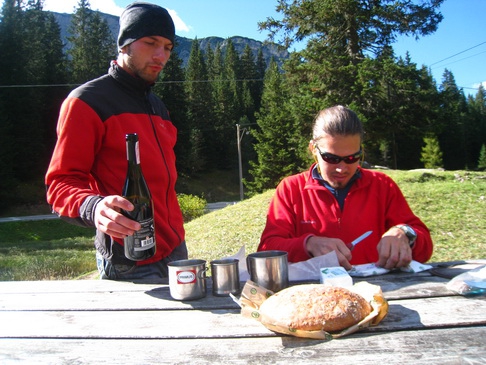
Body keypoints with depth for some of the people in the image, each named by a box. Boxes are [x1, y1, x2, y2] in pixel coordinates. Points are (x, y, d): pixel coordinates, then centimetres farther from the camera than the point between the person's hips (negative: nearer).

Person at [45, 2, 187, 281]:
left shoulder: (157, 106, 17)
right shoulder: (86, 101, -8)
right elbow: (62, 181, -12)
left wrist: (176, 235, 14)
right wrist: (93, 207, -33)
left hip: (175, 250, 8)